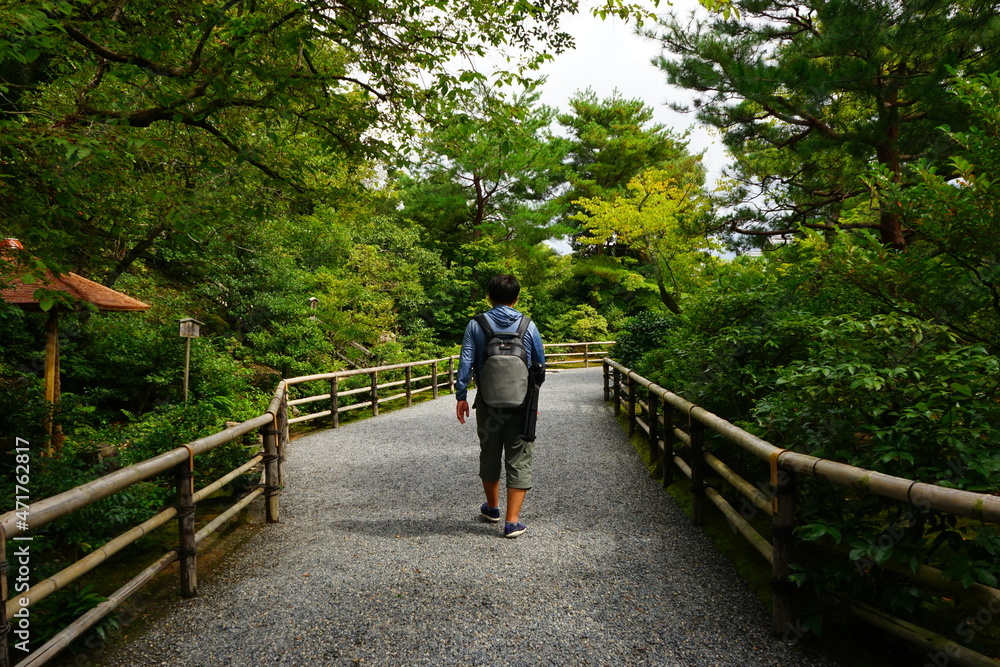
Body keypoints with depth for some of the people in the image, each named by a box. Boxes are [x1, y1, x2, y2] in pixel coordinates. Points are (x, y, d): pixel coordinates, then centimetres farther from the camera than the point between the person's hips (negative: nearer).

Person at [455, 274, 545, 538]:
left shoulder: (476, 325, -2)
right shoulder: (528, 326, -1)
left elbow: (466, 363, -7)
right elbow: (540, 365, 6)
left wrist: (461, 396, -1)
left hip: (488, 403, 1)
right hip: (521, 404, -1)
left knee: (489, 455, 19)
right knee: (519, 461, 5)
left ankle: (492, 507, 36)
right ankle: (512, 521, 3)